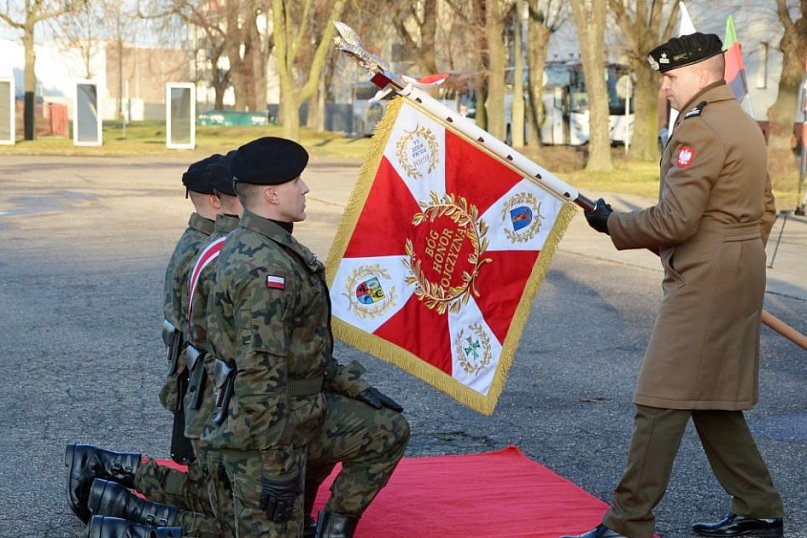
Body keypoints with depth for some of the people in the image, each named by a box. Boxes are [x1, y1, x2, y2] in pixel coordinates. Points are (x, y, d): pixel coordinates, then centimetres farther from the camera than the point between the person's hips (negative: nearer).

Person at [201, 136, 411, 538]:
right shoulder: (264, 268, -25)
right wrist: (276, 467, -25)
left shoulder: (269, 246, 9)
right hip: (262, 431, -10)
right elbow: (259, 376, -28)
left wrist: (352, 386, 16)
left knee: (390, 431, 16)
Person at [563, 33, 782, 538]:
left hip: (703, 282, -10)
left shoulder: (698, 129, -14)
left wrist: (613, 223, -7)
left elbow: (675, 221, -21)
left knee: (663, 401, -8)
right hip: (743, 276, 10)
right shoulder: (746, 124, 17)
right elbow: (765, 211, 22)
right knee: (714, 400, 17)